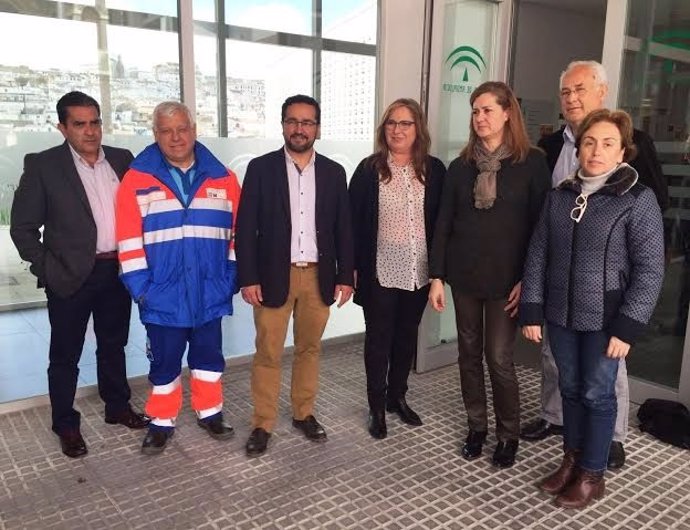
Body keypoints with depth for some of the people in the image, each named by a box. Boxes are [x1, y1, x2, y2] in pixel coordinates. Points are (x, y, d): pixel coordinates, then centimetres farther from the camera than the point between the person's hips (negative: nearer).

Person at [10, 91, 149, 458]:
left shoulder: (122, 159, 5)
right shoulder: (42, 165, -5)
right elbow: (23, 227, -3)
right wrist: (46, 268, -9)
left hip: (117, 272, 4)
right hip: (70, 276, -3)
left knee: (114, 345, 18)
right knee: (65, 356, 9)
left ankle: (118, 407, 36)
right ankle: (65, 425, 25)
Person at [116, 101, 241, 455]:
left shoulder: (222, 178, 3)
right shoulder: (137, 179, -3)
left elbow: (236, 232, 6)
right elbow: (129, 240, -4)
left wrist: (231, 279, 1)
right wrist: (139, 286, -9)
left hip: (209, 292, 2)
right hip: (162, 294, -1)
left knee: (208, 356, 15)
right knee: (164, 361, 11)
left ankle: (209, 413, 33)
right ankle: (162, 422, 28)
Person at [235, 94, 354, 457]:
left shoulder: (333, 172, 6)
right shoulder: (261, 168, -1)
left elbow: (343, 228, 7)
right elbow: (246, 227, -4)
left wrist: (346, 276, 2)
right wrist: (248, 278, -10)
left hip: (319, 276, 3)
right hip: (274, 275, -2)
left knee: (310, 348, 13)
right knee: (267, 353, 4)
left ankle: (304, 414, 30)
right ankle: (262, 425, 18)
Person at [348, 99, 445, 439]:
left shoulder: (434, 170, 1)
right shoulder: (369, 169, -5)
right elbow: (354, 220, -4)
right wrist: (353, 267, -7)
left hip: (419, 271, 3)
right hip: (380, 271, -2)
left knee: (407, 336, 16)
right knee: (379, 339, 9)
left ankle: (397, 397, 35)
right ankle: (377, 406, 23)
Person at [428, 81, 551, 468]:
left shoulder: (532, 163, -3)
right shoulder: (461, 166, 6)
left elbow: (540, 225, -5)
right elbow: (443, 224, 4)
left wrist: (528, 279, -10)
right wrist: (437, 276, 0)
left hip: (506, 278, -3)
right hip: (464, 275, 4)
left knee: (499, 358, -1)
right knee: (469, 355, 10)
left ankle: (509, 436, 20)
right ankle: (476, 428, 27)